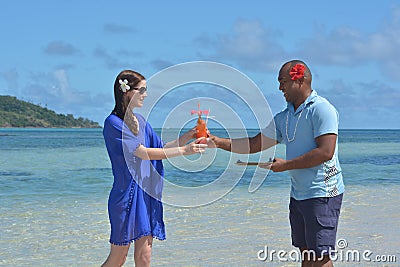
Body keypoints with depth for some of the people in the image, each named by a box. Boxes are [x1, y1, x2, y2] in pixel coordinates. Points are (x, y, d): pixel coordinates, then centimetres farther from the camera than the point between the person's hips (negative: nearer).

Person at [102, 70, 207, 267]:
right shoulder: (113, 123, -12)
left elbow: (161, 149, 17)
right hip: (127, 194, -7)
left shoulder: (140, 121, 14)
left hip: (147, 194, 7)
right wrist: (184, 151, -19)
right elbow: (143, 153, -18)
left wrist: (188, 136, 4)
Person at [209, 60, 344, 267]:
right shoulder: (284, 118, 15)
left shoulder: (321, 109, -12)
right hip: (298, 194, 9)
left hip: (322, 194, -9)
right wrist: (219, 142, 8)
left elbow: (326, 152, -21)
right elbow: (254, 144, 18)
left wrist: (285, 165, -15)